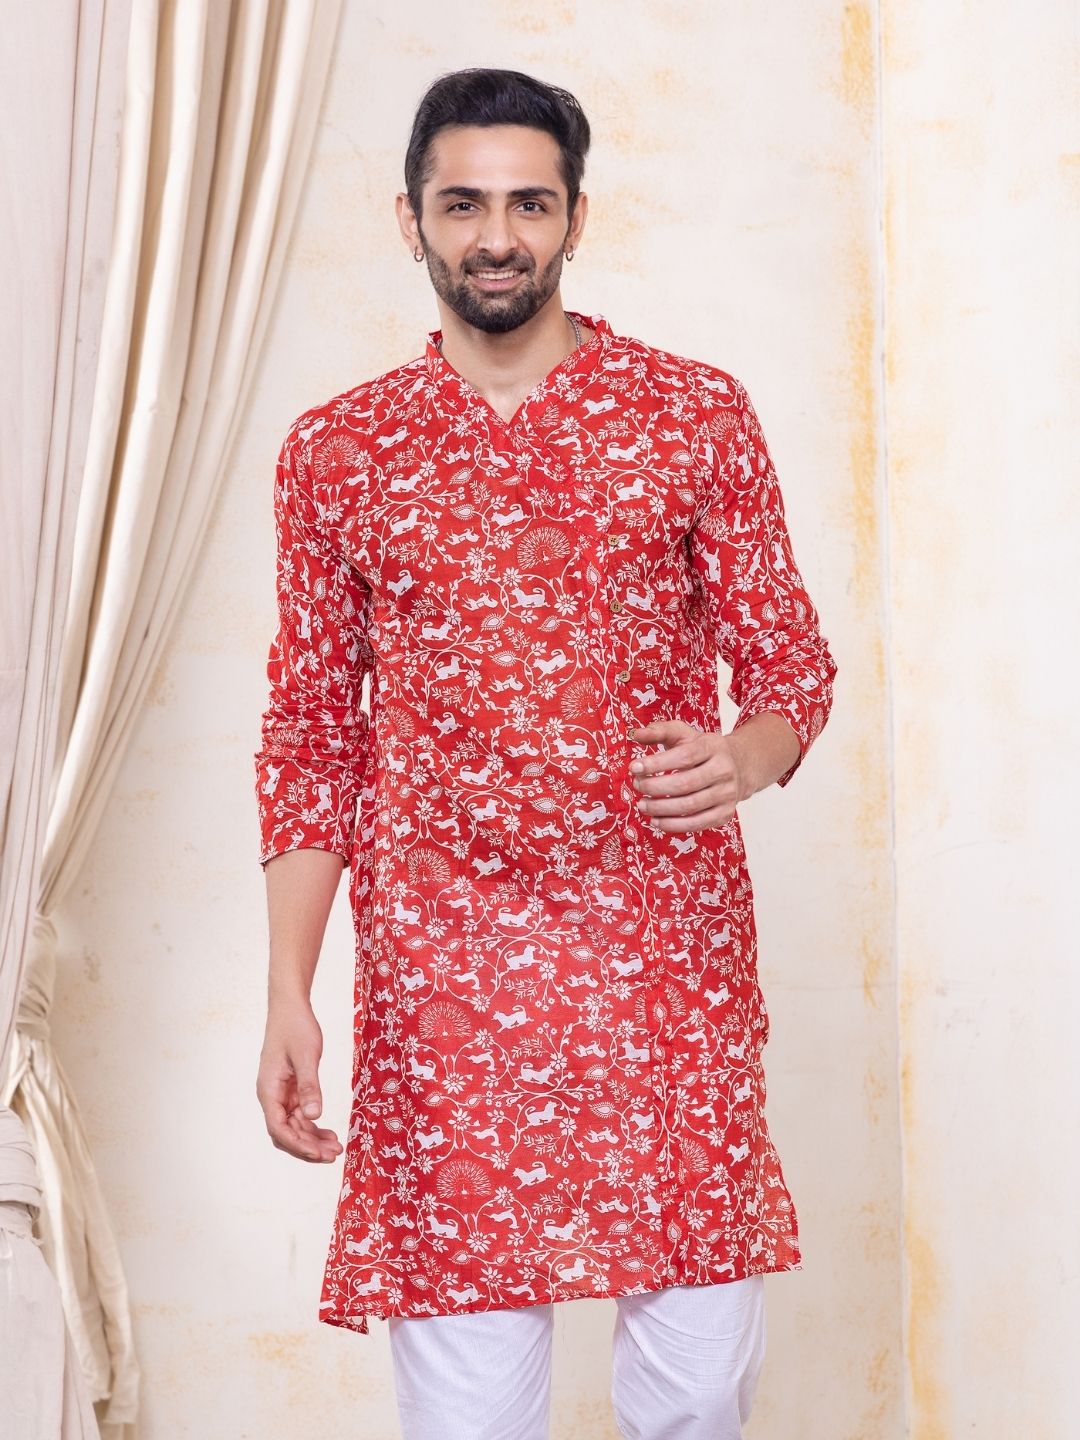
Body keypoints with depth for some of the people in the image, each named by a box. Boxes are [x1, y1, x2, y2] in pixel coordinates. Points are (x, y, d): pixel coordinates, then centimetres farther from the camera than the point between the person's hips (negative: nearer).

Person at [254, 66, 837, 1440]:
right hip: (441, 978, 0)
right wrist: (288, 997, 2)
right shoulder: (335, 451, 7)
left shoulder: (700, 414, 4)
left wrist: (748, 758, -16)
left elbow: (788, 659, 8)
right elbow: (311, 737, 8)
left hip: (673, 962, 0)